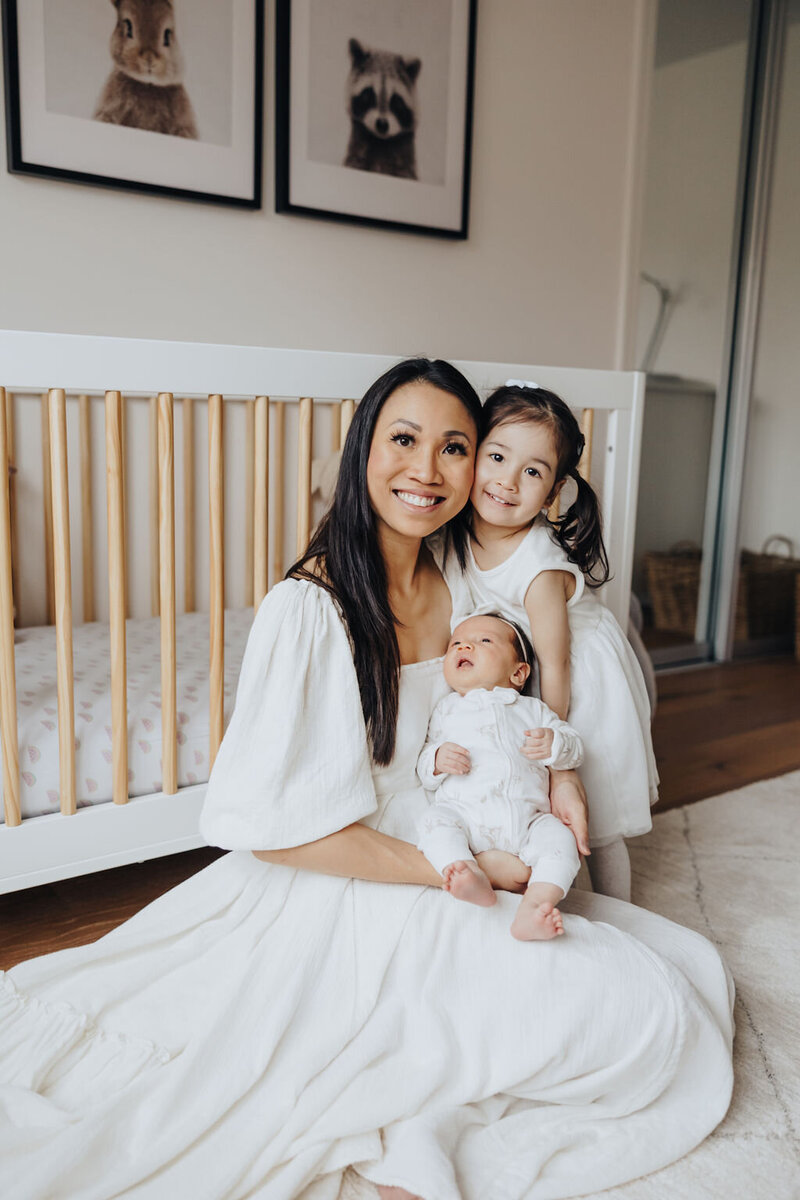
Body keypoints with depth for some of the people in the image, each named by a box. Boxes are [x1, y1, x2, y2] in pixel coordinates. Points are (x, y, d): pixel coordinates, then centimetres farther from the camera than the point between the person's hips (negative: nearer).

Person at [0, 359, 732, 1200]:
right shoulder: (309, 610, -20)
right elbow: (281, 828, -20)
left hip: (455, 883, 8)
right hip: (354, 904, -8)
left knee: (688, 969, 3)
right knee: (642, 1009, -16)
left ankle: (403, 1119, 2)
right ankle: (402, 1130, 0)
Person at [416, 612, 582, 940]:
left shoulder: (532, 708, 24)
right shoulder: (446, 710, 22)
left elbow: (574, 748, 16)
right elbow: (422, 771, 17)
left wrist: (553, 744, -7)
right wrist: (437, 760, -7)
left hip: (526, 818, 1)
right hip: (463, 811, 0)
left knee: (559, 838, -26)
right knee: (435, 823, -29)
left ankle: (532, 908, -38)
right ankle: (475, 879, -46)